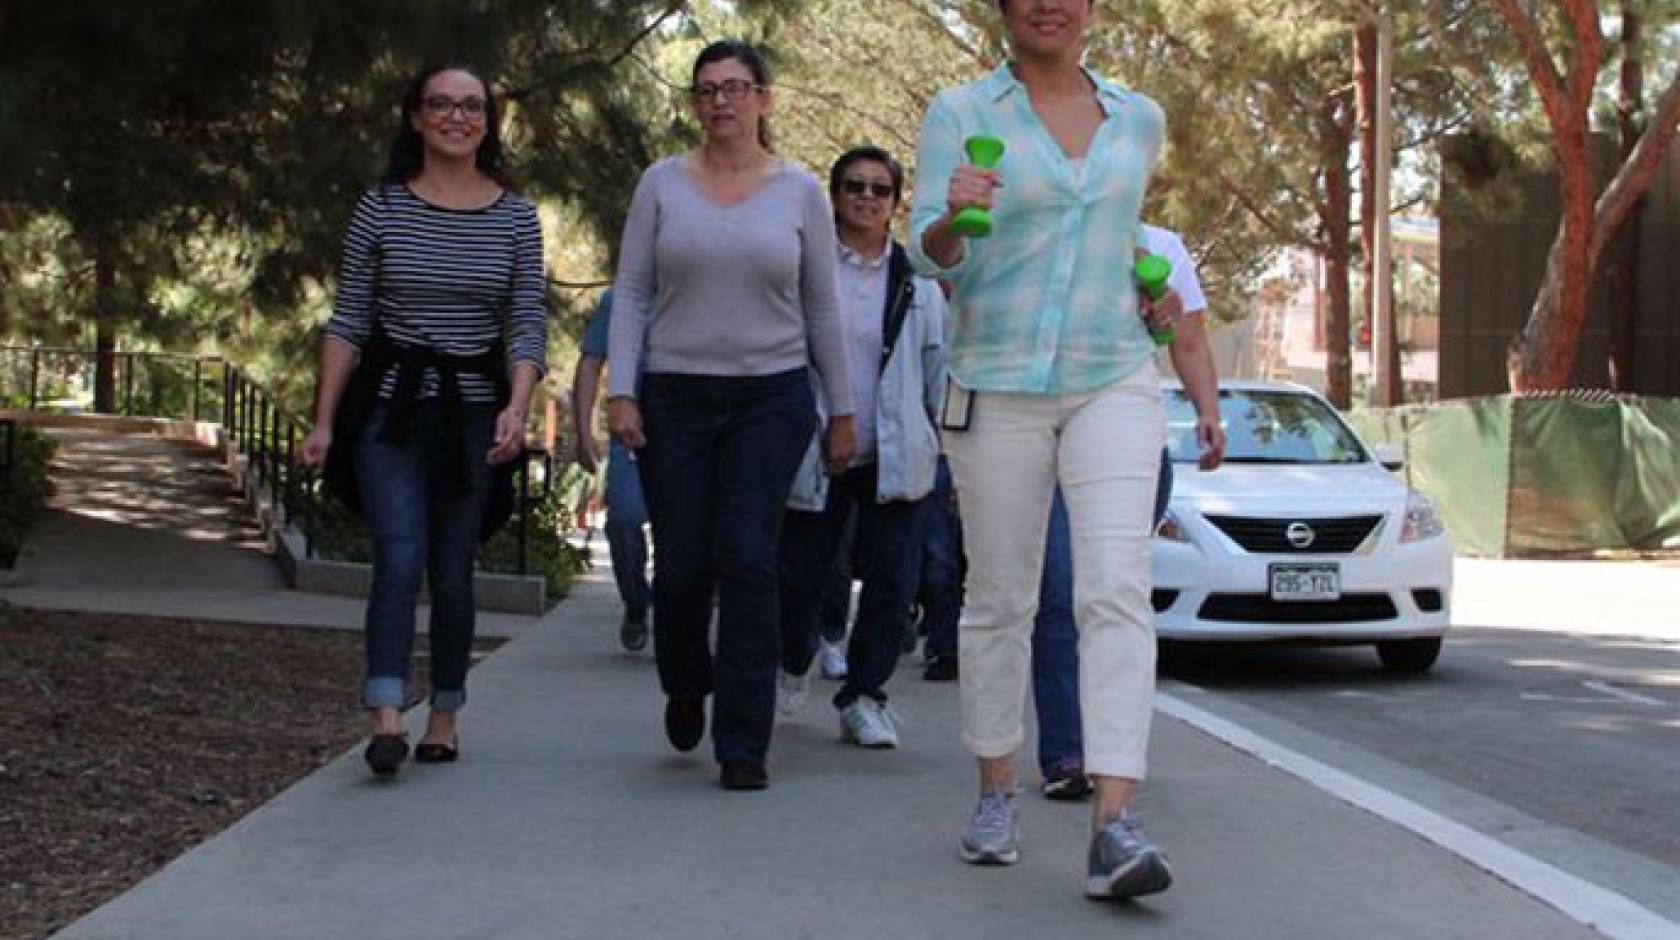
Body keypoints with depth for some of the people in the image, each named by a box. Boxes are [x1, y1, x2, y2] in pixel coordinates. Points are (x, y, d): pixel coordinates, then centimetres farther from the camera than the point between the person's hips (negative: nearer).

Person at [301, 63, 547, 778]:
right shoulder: (381, 208, 3)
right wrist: (324, 420, 0)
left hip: (475, 412, 1)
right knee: (400, 558, -15)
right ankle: (386, 720, -20)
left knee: (453, 572, 6)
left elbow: (529, 326, 2)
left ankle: (445, 716, 18)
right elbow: (348, 321, 5)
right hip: (391, 405, -1)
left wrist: (516, 408, -14)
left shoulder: (516, 217, 5)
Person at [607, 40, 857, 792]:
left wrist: (841, 411, 8)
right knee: (681, 567, 0)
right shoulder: (663, 184, 6)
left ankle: (743, 746, -3)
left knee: (748, 565, -10)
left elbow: (822, 308, 9)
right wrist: (620, 391, -5)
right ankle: (686, 688, 32)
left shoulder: (799, 192, 6)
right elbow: (631, 293, 4)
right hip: (675, 398, 1)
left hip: (771, 398, -1)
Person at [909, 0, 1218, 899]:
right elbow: (931, 252, -12)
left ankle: (1113, 826, -20)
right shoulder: (960, 112, -1)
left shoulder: (1139, 120, 10)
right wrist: (953, 219, -32)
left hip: (1113, 381, 2)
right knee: (1000, 598, 6)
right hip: (998, 384, -2)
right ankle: (996, 798, 24)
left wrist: (1147, 289, 15)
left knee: (1116, 589, -13)